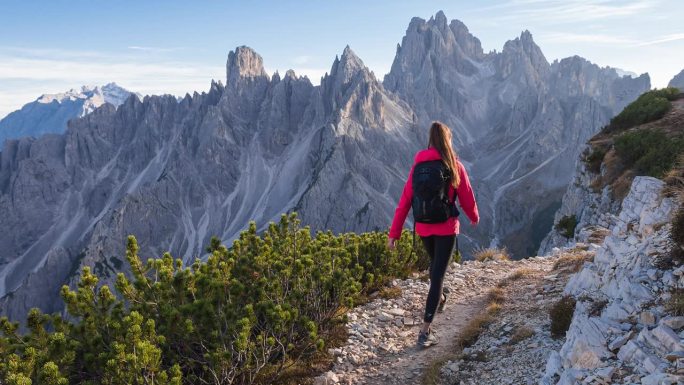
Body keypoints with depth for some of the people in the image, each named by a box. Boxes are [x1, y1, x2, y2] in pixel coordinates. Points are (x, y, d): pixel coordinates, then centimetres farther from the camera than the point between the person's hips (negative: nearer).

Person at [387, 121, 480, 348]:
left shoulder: (418, 166, -2)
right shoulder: (455, 166, -8)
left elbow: (405, 201, -3)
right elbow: (466, 198, 1)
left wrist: (394, 233, -1)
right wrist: (474, 217, 22)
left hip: (423, 228, 4)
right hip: (446, 228, -4)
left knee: (435, 264, 29)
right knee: (438, 275, -2)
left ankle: (439, 298, 56)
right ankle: (425, 331, -7)